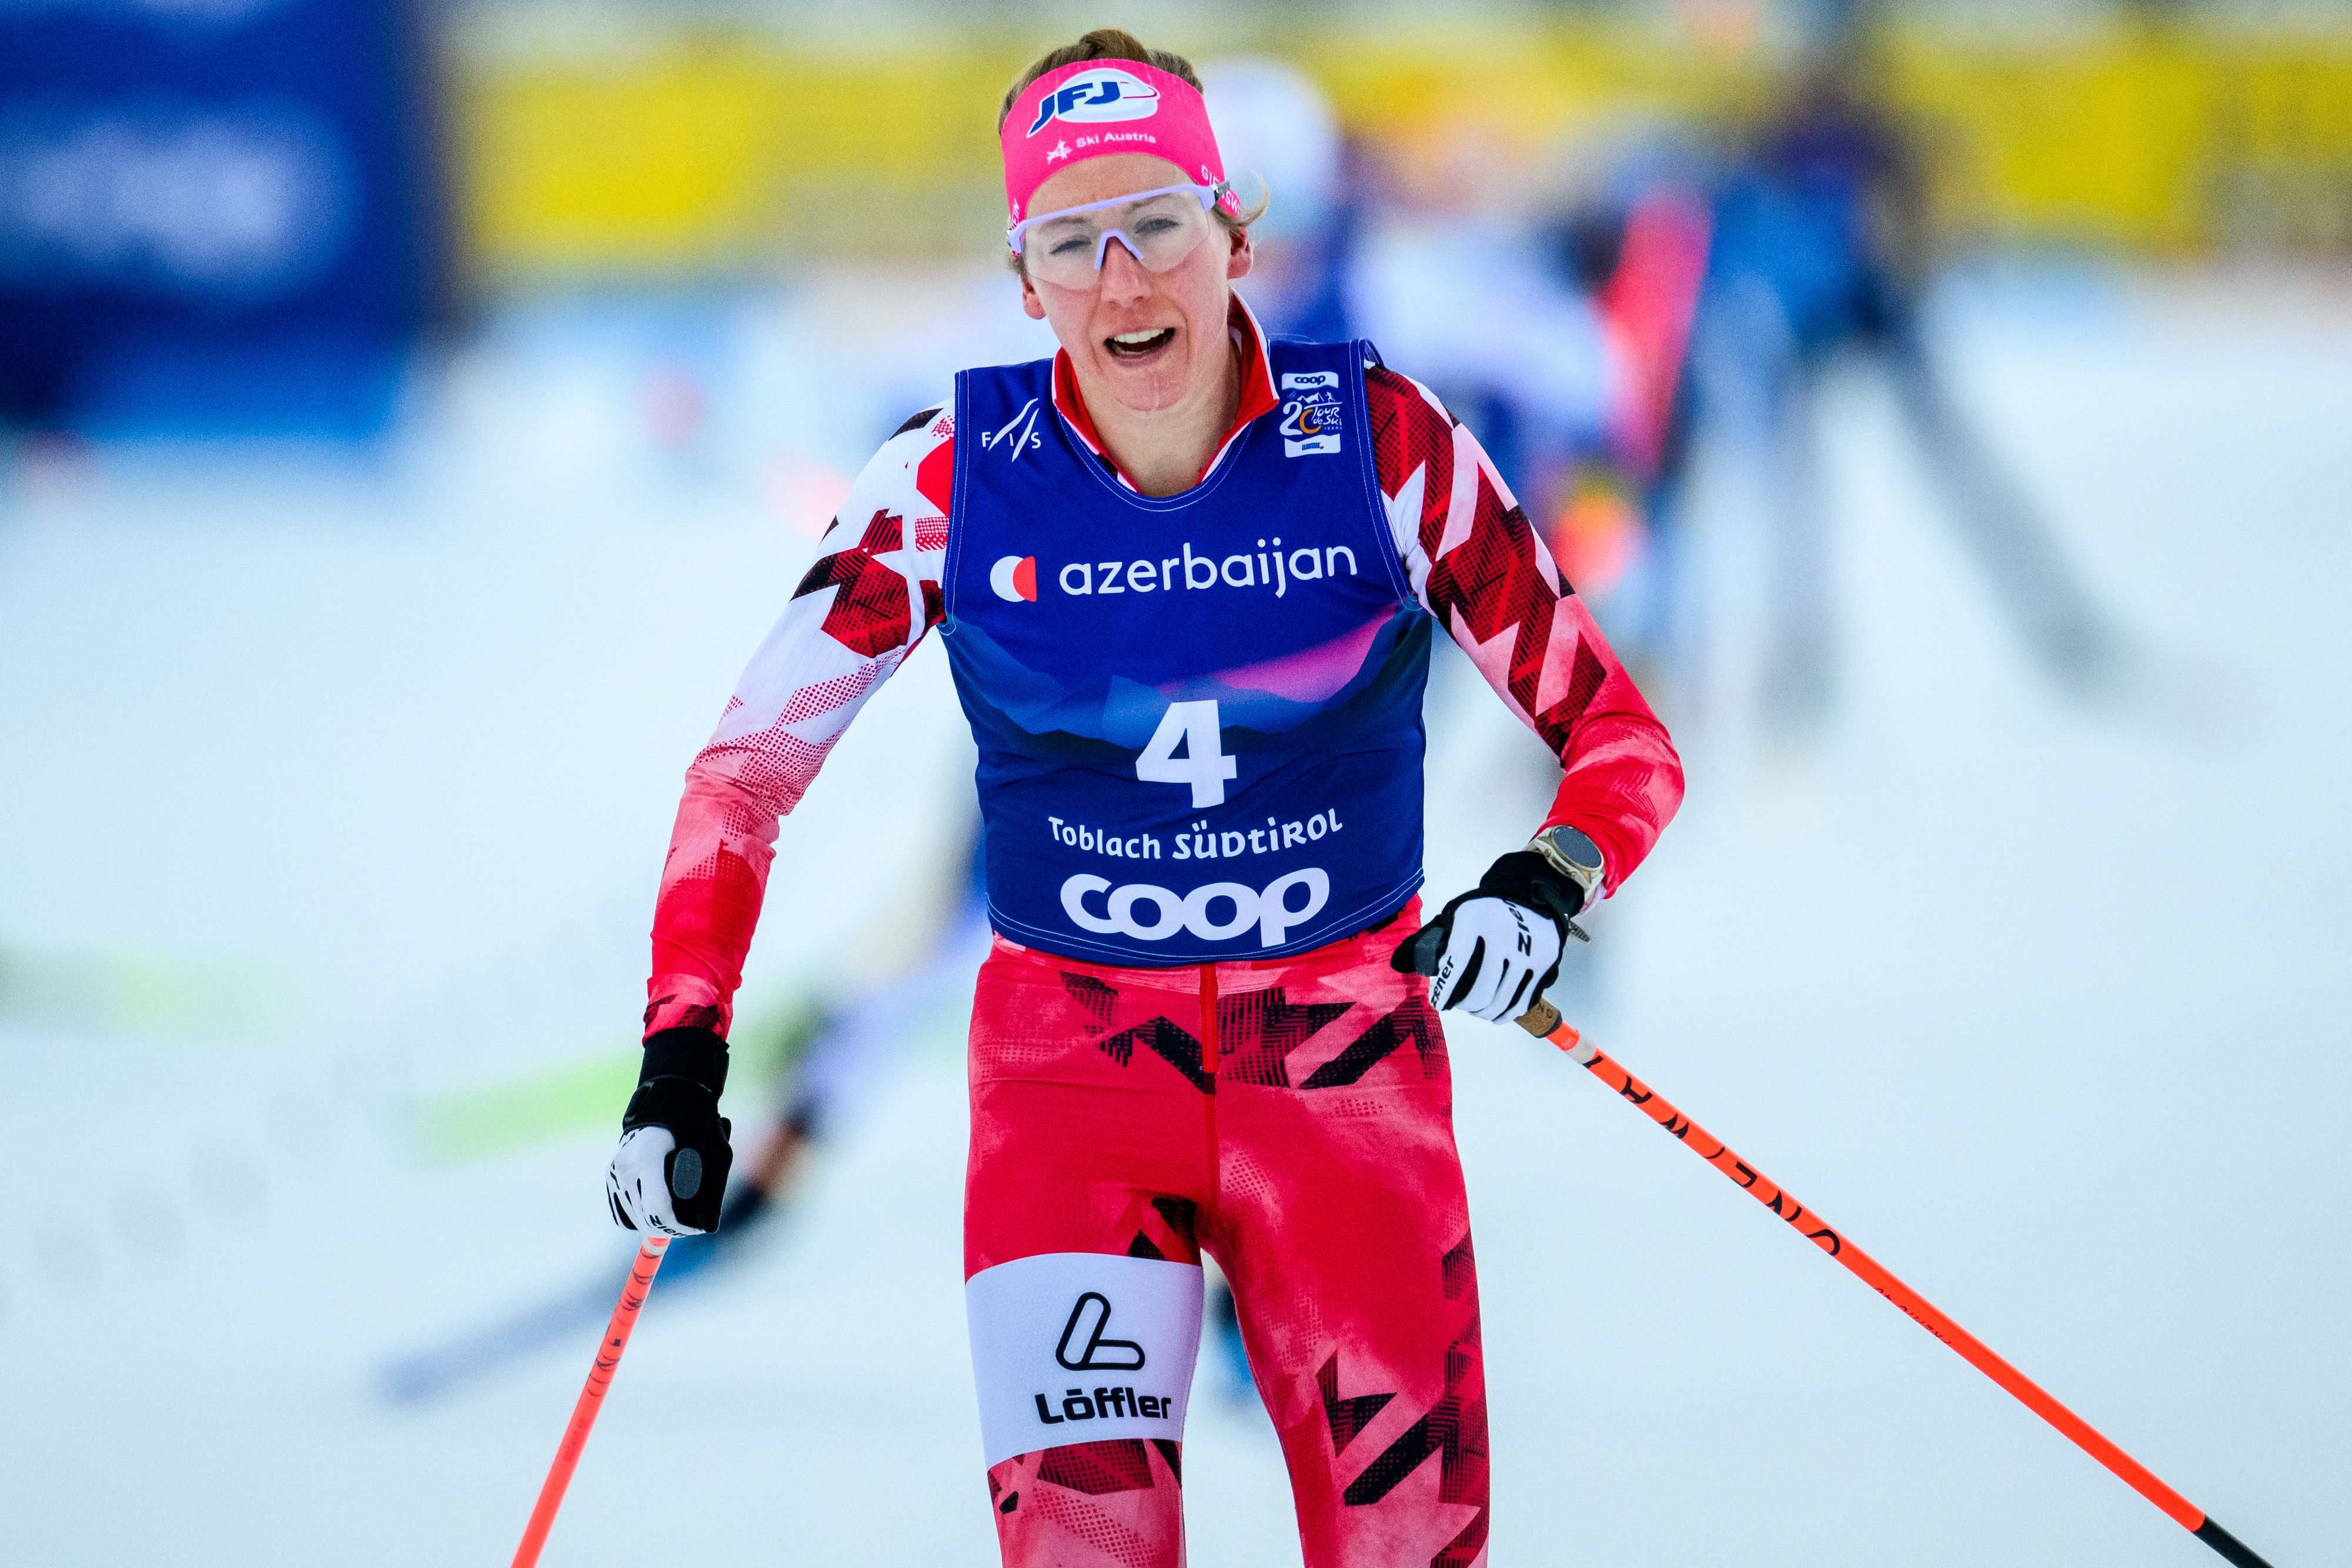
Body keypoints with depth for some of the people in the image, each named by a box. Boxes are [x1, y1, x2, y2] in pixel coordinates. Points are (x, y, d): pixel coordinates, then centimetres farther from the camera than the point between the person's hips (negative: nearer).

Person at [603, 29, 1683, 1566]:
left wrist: (1551, 883, -25)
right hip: (1070, 1058, 0)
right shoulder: (962, 478, -9)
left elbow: (1615, 729, -4)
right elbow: (753, 761, -1)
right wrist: (683, 1053, -11)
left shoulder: (1380, 445, -10)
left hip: (1341, 1051, 0)